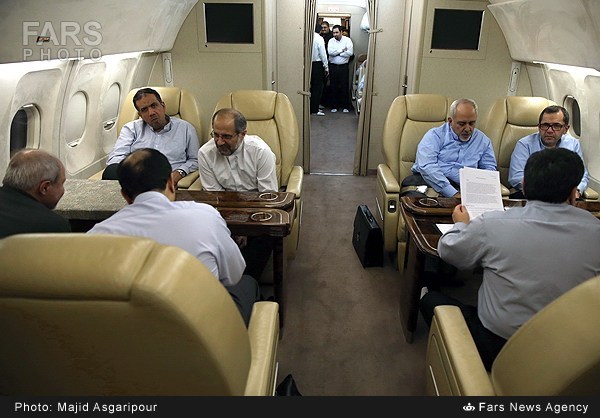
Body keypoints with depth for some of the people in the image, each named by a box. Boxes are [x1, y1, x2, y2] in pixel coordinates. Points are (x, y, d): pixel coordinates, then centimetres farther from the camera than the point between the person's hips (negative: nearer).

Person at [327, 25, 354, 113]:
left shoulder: (347, 40, 0)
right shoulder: (331, 41, 5)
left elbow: (350, 52, -13)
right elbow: (330, 52, -12)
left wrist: (337, 53, -9)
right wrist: (342, 50, -9)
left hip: (344, 67, -1)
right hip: (333, 66, 2)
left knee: (345, 86, 1)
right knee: (334, 87, 5)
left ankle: (345, 106, 10)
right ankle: (334, 106, 14)